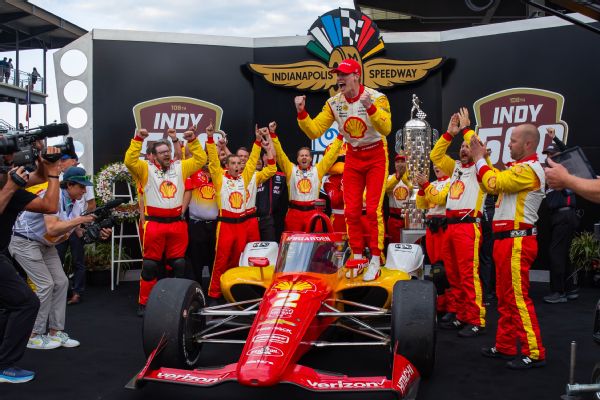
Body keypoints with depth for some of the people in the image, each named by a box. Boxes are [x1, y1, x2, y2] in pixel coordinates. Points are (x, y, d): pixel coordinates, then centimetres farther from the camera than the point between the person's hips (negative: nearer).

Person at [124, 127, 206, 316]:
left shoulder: (180, 167, 12)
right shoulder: (147, 169, 3)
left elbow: (200, 159, 13)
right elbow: (130, 161, -11)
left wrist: (193, 141, 4)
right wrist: (137, 140, -15)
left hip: (177, 223, 3)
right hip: (154, 223, -3)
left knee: (179, 264, 10)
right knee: (150, 265, 3)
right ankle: (144, 302, 11)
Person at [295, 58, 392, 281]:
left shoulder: (376, 98, -19)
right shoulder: (334, 103, -7)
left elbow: (386, 129, -34)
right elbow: (314, 132, -7)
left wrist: (369, 108, -49)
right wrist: (301, 113, -22)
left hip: (376, 156, -4)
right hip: (353, 157, 4)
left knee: (373, 210, -8)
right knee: (351, 211, 4)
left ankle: (375, 261, 3)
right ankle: (357, 257, 18)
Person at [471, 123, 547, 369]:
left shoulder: (528, 169, -15)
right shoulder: (519, 167, 19)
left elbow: (493, 184, -20)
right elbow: (494, 182, 20)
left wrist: (479, 159, -6)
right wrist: (482, 158, 14)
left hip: (517, 241, -10)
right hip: (506, 240, 10)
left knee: (517, 297, -8)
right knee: (505, 297, 14)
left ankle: (535, 353, -2)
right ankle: (505, 347, 23)